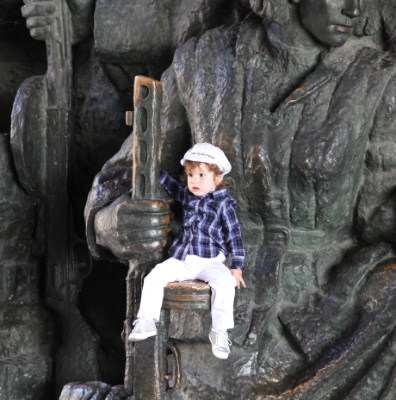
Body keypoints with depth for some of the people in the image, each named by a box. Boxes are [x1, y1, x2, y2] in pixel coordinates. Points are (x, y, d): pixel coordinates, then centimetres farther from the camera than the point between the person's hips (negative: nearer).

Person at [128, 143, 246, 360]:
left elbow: (234, 236, -3)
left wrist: (237, 267, -9)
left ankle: (219, 332, -22)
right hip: (181, 260, 5)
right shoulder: (187, 196, 11)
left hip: (209, 262, -4)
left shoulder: (224, 203, -3)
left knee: (225, 282, -31)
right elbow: (171, 186, 32)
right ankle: (146, 321, -7)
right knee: (153, 277, -14)